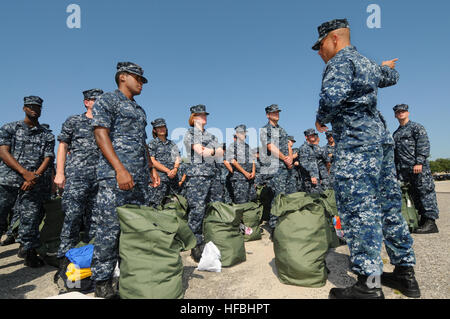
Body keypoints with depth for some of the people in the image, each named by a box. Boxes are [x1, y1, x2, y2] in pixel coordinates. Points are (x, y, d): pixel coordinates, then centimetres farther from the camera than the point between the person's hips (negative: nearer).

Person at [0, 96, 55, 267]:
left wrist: (34, 176, -10)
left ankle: (29, 253, 10)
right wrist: (25, 172, -12)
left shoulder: (47, 135, 14)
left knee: (30, 218, 0)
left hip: (33, 183, 1)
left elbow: (47, 159, 7)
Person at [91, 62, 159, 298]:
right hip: (114, 176, -7)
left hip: (139, 179, 8)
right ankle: (102, 282, 8)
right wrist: (120, 169, -19)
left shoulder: (140, 110, 25)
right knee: (109, 229, -5)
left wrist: (151, 168, 16)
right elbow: (101, 135, -9)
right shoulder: (107, 100, 3)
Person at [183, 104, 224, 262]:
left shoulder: (211, 136, 23)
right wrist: (214, 151, 2)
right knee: (197, 210, -8)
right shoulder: (190, 133, 5)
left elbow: (221, 152, 10)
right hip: (196, 176, -6)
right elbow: (199, 151, -11)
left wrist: (210, 151, -8)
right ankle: (196, 245, 2)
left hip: (212, 176, 6)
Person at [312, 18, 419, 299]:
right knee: (388, 206, 12)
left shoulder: (340, 60, -4)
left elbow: (333, 94, -24)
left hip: (356, 142, -10)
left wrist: (321, 119, -6)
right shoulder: (368, 63, 22)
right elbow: (391, 77, 43)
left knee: (358, 209, -10)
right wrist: (389, 66, 65)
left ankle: (369, 284, -7)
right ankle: (406, 273, 21)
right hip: (382, 138, 10)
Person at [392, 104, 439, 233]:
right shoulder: (395, 134, 24)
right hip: (403, 169, 6)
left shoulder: (417, 127, 6)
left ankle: (431, 222, -6)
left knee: (425, 192, -7)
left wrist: (419, 162, -18)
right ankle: (423, 220, 10)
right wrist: (395, 169, 16)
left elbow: (424, 145, -7)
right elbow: (395, 153, 23)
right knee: (414, 195, 5)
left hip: (419, 168, -6)